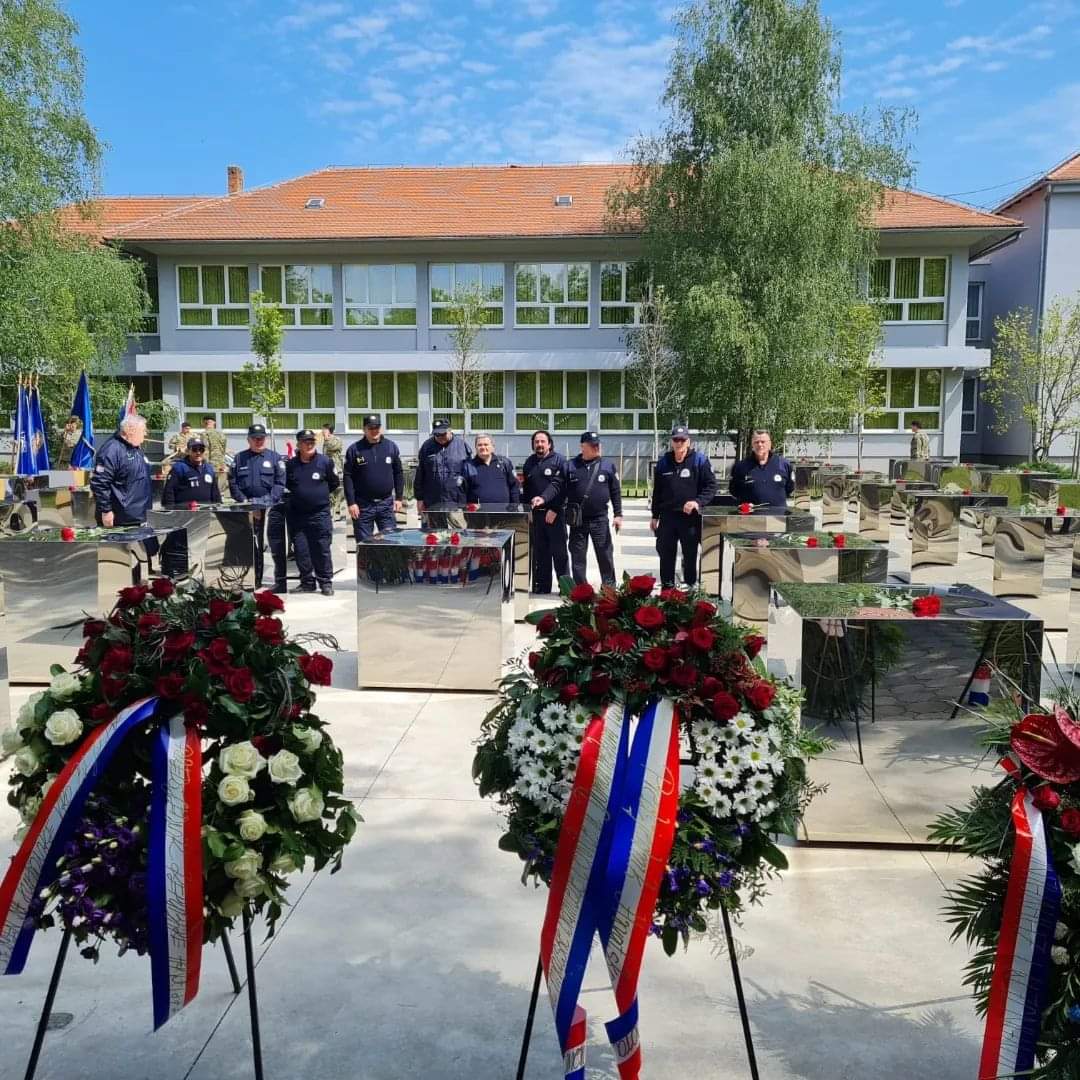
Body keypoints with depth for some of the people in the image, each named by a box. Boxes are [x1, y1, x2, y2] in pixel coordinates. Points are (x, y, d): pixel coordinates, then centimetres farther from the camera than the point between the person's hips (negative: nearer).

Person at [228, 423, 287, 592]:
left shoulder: (275, 457, 5)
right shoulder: (239, 458, 12)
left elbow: (280, 483, -3)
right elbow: (233, 483, 6)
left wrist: (270, 501, -14)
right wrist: (244, 501, -7)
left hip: (272, 507, -3)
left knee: (277, 546, -6)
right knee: (253, 546, 9)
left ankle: (280, 581, -1)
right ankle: (255, 581, 17)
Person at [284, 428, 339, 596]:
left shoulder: (325, 461, -3)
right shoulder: (290, 464, 3)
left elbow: (334, 483, 8)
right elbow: (286, 485, 18)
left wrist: (320, 494, 9)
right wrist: (296, 496, 9)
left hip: (320, 513, -3)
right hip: (296, 514, 3)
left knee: (322, 550, 0)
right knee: (301, 550, 6)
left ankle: (326, 582, 11)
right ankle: (307, 582, 18)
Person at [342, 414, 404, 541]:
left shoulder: (391, 447, 6)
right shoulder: (354, 449, -1)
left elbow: (399, 473, 9)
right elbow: (348, 477, -3)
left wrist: (399, 498, 4)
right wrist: (351, 503, -9)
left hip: (386, 503, 2)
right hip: (363, 505, -2)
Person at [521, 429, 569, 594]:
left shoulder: (559, 460, -2)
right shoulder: (529, 462, 15)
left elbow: (558, 485, -14)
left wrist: (544, 499, -24)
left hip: (554, 513, -5)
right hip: (535, 514, 5)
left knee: (559, 551, -3)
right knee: (539, 552, 8)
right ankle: (542, 585, 15)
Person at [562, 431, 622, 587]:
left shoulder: (608, 465, 3)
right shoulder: (570, 466, 3)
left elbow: (615, 491, 4)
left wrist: (618, 514, 0)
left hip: (600, 518, -1)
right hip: (577, 519, 1)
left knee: (605, 554, 3)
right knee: (577, 556, 6)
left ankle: (609, 586, 13)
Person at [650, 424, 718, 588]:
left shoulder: (699, 460, -4)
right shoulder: (664, 462, 8)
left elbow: (711, 486, -6)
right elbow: (657, 491, 14)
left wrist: (698, 502, -21)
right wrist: (654, 515, 13)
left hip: (690, 517, -3)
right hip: (667, 516, 4)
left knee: (690, 556, 4)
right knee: (666, 555, 8)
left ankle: (690, 588, 13)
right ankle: (666, 588, 18)